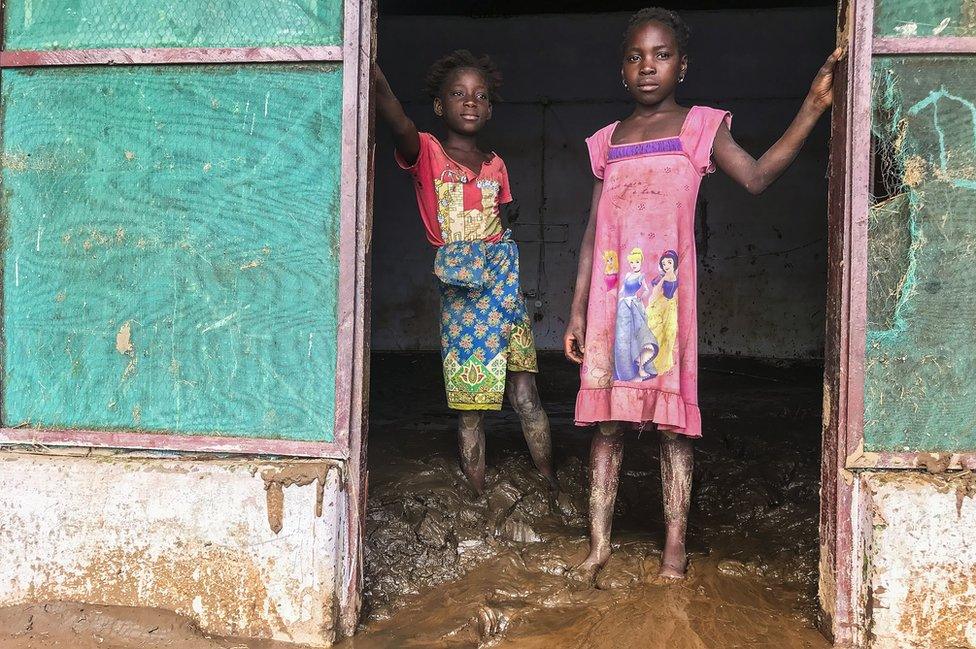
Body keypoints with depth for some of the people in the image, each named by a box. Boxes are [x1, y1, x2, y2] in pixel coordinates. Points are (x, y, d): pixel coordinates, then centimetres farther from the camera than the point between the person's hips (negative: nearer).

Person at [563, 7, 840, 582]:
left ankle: (676, 545, 9)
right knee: (607, 419, 4)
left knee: (674, 418, -1)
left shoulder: (700, 127, 6)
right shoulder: (609, 141, 16)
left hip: (668, 293, -3)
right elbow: (593, 233, 16)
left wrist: (813, 108, -19)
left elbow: (757, 176, -10)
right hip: (611, 293, 3)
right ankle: (600, 544, 12)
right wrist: (577, 312, 13)